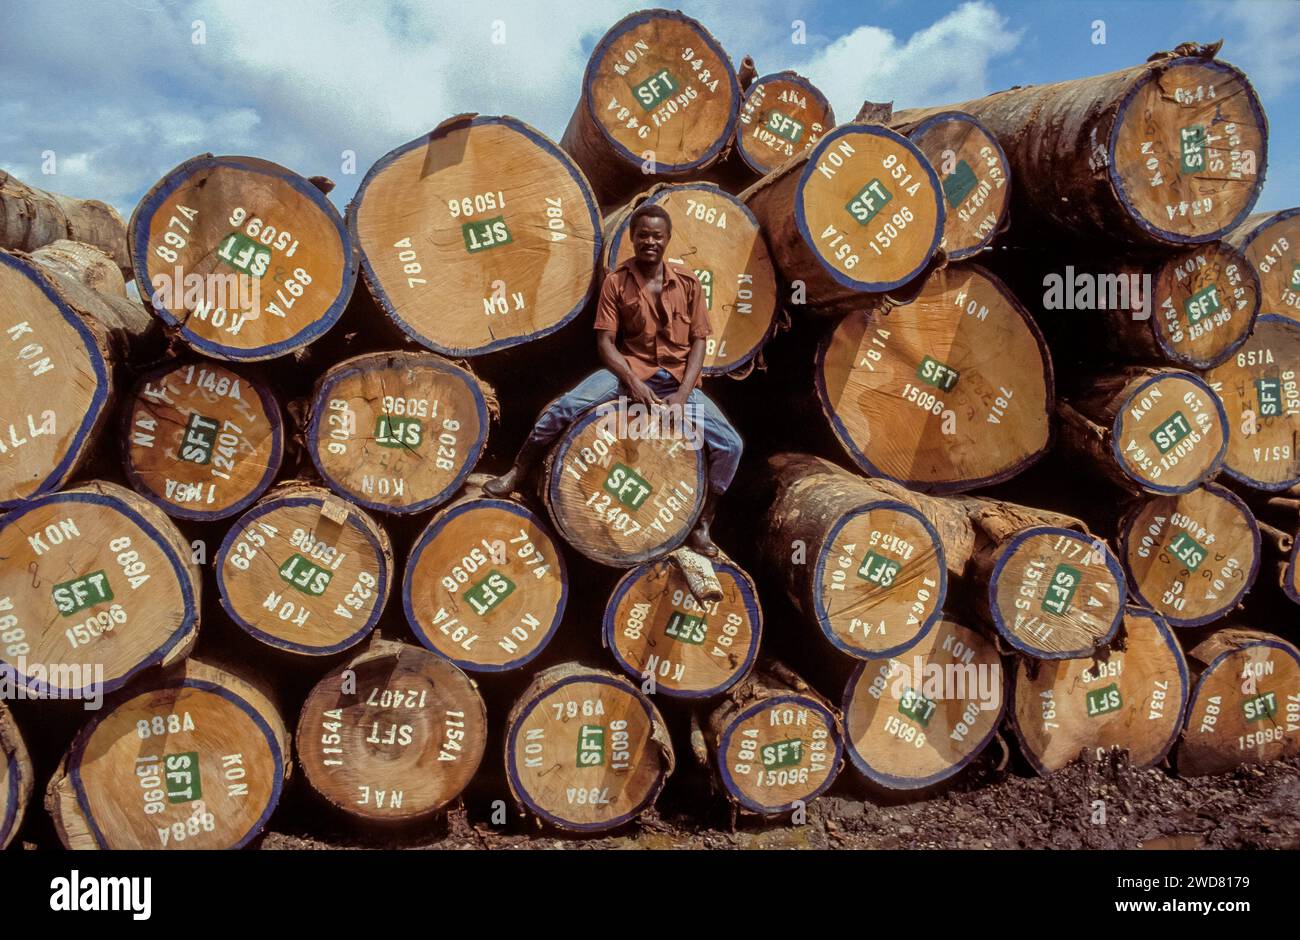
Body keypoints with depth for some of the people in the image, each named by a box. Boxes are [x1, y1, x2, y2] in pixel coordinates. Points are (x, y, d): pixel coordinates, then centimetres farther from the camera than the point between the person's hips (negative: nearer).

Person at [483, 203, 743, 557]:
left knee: (730, 444, -16)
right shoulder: (616, 281, -2)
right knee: (563, 407, -27)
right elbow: (605, 341, -6)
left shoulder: (688, 283, 1)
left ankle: (700, 525, 2)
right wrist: (632, 382, -22)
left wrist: (683, 393, -14)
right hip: (629, 370, -1)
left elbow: (698, 340, 1)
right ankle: (516, 474, -7)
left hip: (677, 380, 1)